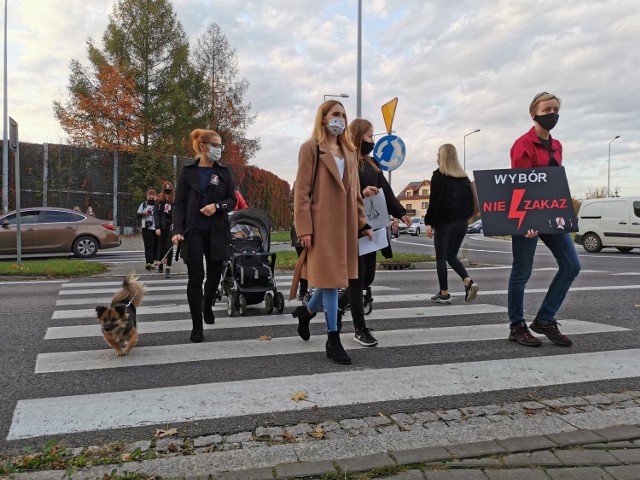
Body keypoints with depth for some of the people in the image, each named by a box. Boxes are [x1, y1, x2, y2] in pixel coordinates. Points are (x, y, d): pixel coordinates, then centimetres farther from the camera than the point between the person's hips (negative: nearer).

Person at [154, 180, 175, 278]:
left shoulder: (175, 200, 2)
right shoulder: (159, 200, 3)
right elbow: (156, 214, 0)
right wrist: (157, 227, -8)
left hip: (171, 226, -1)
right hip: (161, 227, 1)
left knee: (169, 246, -8)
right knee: (161, 246, 11)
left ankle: (168, 269, -9)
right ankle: (160, 264, 29)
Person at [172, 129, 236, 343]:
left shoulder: (223, 171, 7)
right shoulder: (188, 172, 1)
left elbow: (232, 200, 7)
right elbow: (179, 203, -2)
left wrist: (217, 206, -14)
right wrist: (177, 230, -14)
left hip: (217, 231, 2)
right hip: (193, 231, -2)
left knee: (215, 274, 10)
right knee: (196, 277, -5)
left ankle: (207, 305, 42)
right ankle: (197, 326, 4)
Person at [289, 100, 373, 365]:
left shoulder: (349, 151, 17)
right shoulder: (311, 148, -3)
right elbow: (301, 191, -8)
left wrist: (362, 223, 13)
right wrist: (304, 228, -15)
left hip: (345, 224, 7)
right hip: (323, 224, -6)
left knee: (334, 277, 11)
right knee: (330, 278, -3)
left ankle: (306, 311, 38)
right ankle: (333, 339, 7)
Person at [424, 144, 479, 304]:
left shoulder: (438, 176, -6)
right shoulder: (464, 177, 11)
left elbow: (434, 201, -11)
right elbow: (469, 201, 10)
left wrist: (429, 223, -9)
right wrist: (465, 217, 14)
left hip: (444, 222, -6)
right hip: (461, 222, 6)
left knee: (441, 258, 5)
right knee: (452, 256, 17)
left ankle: (444, 294, 7)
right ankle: (469, 282, -2)